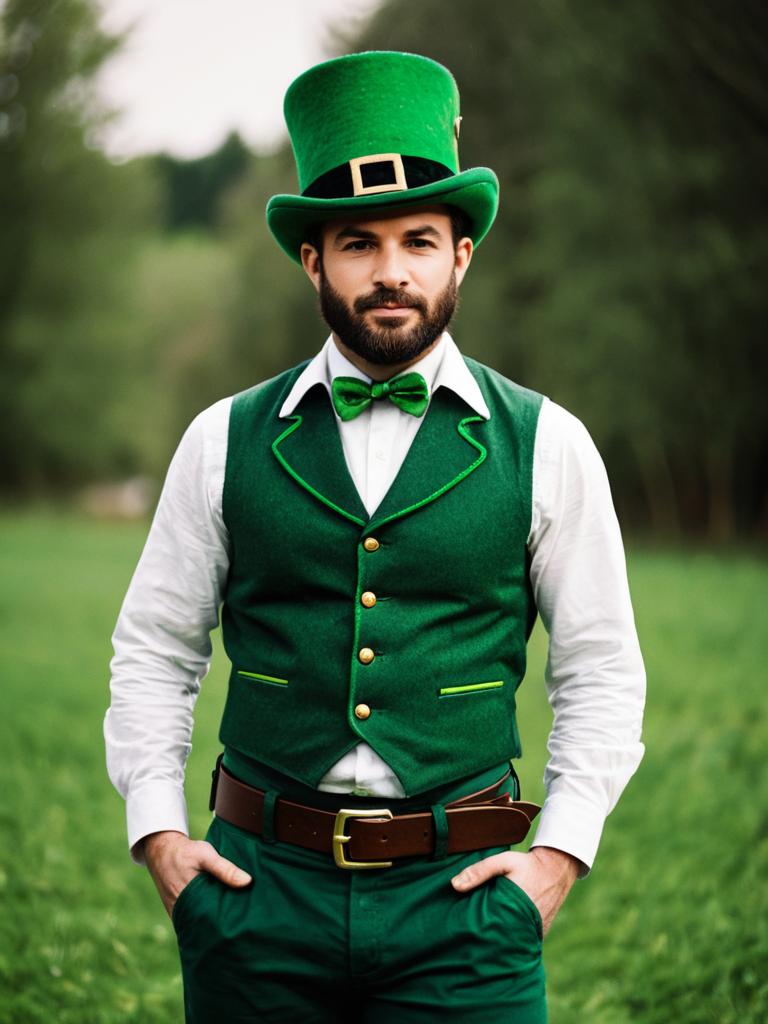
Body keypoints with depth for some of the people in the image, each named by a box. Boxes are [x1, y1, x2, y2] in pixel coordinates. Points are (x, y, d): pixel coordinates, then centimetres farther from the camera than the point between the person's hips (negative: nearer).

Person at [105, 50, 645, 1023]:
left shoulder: (546, 446, 2)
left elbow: (602, 671, 8)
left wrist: (560, 853, -1)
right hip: (262, 886, 1)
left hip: (461, 903, -1)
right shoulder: (226, 441, 4)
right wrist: (158, 834, 2)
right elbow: (153, 653, 11)